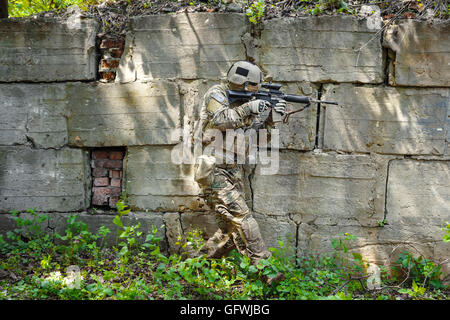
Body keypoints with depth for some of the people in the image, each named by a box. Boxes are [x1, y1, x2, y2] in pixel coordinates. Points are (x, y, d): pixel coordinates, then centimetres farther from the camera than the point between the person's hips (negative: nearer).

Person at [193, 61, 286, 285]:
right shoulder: (216, 94, -5)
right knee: (243, 218, -16)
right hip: (214, 172, -9)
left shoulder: (239, 101, 19)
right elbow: (219, 120, -24)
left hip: (233, 171, 9)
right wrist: (248, 108, -19)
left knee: (231, 228, 6)